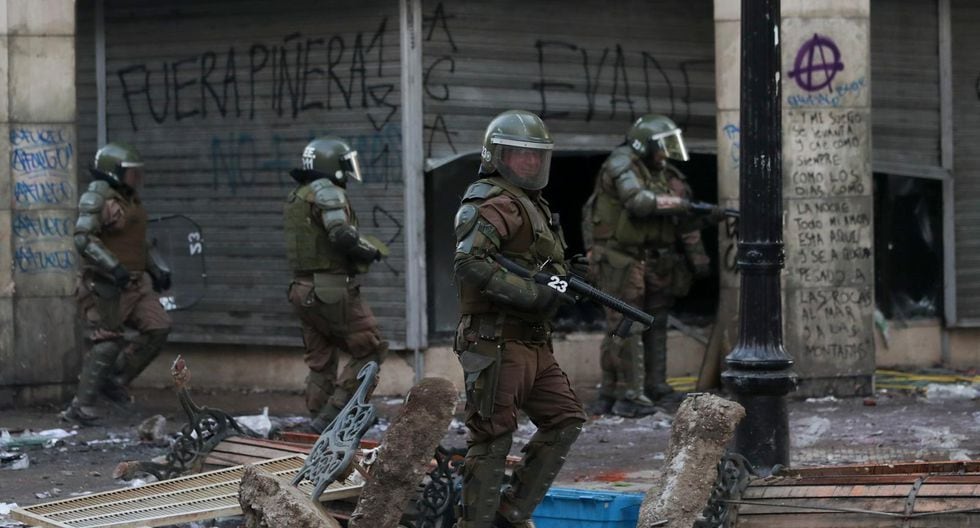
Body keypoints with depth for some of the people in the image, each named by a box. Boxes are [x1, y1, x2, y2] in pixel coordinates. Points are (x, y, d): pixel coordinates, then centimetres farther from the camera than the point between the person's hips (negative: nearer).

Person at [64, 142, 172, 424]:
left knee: (158, 327, -2)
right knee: (107, 343, -10)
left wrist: (158, 269, 17)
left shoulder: (132, 200, 15)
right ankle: (81, 405, -3)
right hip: (106, 286, -8)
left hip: (135, 283, 8)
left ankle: (115, 379, 11)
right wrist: (114, 268, -31)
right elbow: (83, 240, -23)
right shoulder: (96, 199, -12)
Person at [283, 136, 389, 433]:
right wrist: (372, 251, -8)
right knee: (370, 352, -3)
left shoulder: (295, 198, 17)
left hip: (302, 288, 9)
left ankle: (320, 423, 15)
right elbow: (342, 236, -24)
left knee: (320, 364, 14)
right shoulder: (327, 192, -11)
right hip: (333, 289, -9)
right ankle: (331, 415, -10)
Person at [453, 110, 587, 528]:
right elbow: (468, 263, -26)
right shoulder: (496, 204, -12)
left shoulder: (531, 204, 20)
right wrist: (532, 292, -24)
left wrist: (565, 276, 8)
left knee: (565, 420, 9)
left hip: (533, 343, 10)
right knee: (493, 439, -7)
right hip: (497, 343, -10)